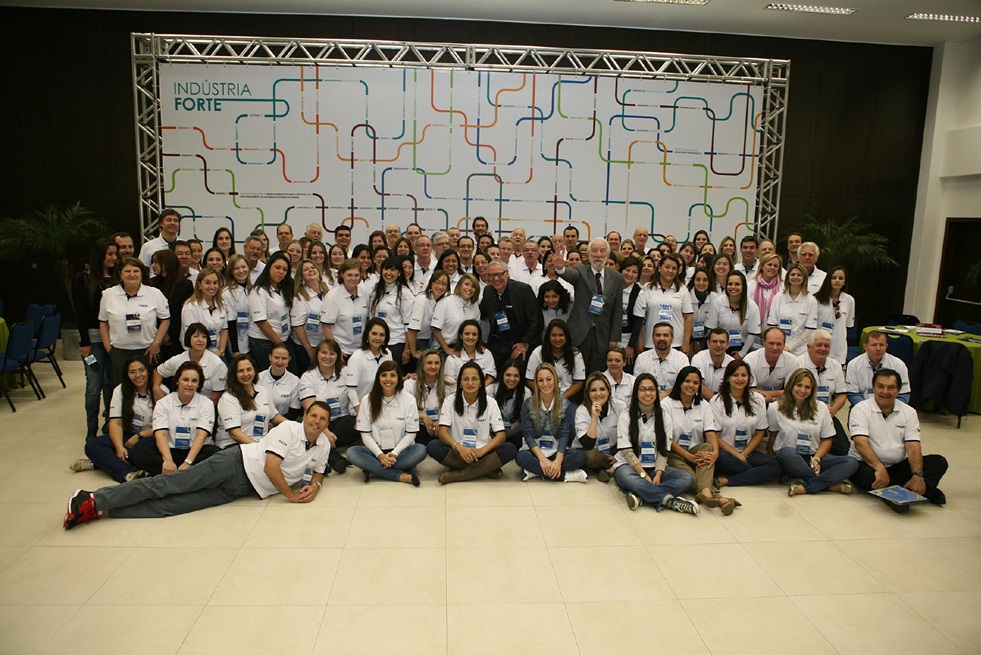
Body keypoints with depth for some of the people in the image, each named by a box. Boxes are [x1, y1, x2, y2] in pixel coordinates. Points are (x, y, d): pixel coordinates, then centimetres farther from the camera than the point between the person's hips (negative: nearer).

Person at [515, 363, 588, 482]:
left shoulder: (566, 404, -1)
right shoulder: (528, 404, -2)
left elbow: (565, 434, -8)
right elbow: (528, 434, -9)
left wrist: (558, 461, -25)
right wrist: (542, 459, -25)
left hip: (557, 451, 1)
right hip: (534, 449, -1)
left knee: (580, 456, -28)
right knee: (521, 456, -34)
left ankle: (535, 471, -25)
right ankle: (566, 475, -29)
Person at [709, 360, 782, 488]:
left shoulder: (758, 400, 8)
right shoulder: (716, 401, -3)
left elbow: (760, 434, 8)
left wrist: (744, 454, -7)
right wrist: (737, 456, -15)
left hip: (748, 452, 4)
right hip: (725, 451, -4)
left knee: (776, 466, -23)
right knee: (723, 458, -38)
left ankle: (725, 480, -25)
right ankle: (757, 475, -13)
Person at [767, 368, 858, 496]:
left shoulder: (821, 408, 7)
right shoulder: (775, 408, 1)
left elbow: (827, 439, 7)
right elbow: (772, 436, 7)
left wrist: (816, 459, -10)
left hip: (814, 458, 3)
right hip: (789, 458, -3)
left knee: (852, 463, -22)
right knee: (786, 452, -40)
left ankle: (805, 487, -33)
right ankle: (831, 484, -29)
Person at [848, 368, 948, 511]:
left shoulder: (909, 412, 6)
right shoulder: (860, 410, -6)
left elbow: (913, 447, -5)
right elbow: (861, 443, -20)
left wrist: (918, 476, -22)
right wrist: (880, 468, -34)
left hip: (898, 467, 5)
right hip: (867, 464, -4)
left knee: (939, 462, -14)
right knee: (866, 475, -37)